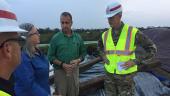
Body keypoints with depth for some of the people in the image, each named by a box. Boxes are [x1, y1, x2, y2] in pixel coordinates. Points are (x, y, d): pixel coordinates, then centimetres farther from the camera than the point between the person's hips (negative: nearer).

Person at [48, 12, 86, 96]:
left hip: (74, 70, 3)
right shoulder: (56, 38, -6)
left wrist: (78, 60, -11)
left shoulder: (78, 37, 3)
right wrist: (62, 64, -18)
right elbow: (50, 56, -5)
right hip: (60, 71, -2)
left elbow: (83, 52, 9)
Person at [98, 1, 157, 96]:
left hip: (125, 75, -3)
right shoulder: (105, 35, -3)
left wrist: (135, 62, -21)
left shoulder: (133, 32, -17)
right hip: (110, 73, 4)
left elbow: (152, 49, -11)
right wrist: (103, 56, 4)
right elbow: (100, 44, 24)